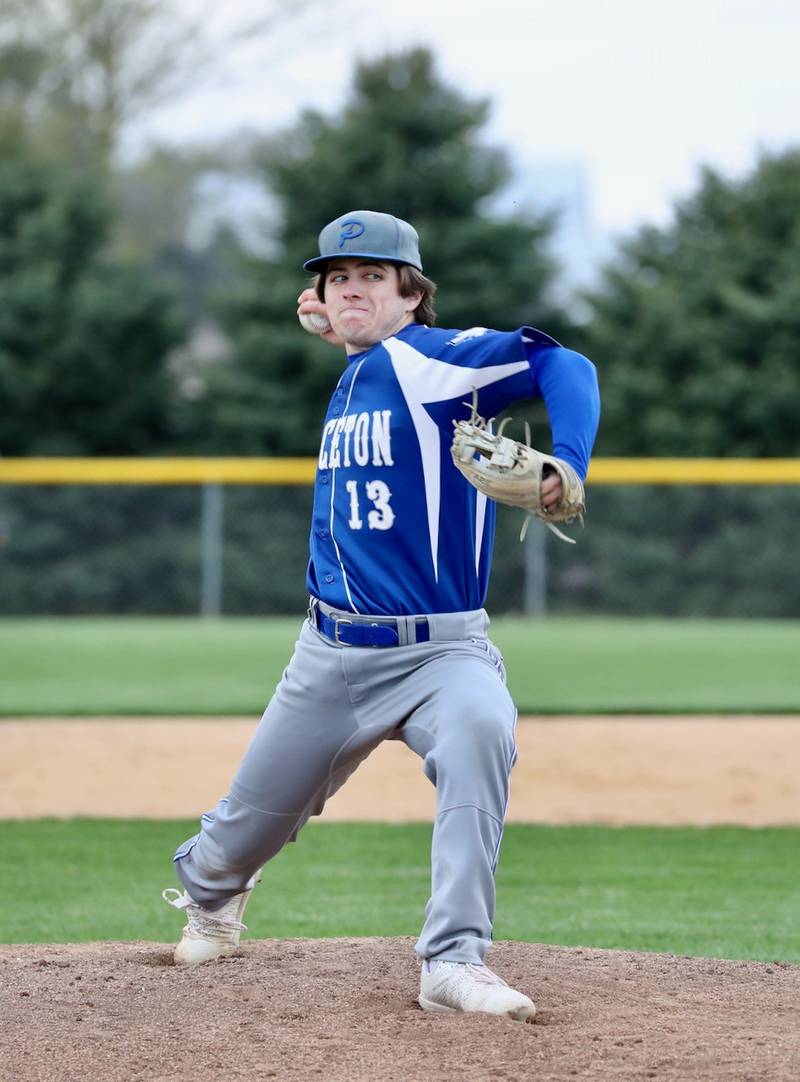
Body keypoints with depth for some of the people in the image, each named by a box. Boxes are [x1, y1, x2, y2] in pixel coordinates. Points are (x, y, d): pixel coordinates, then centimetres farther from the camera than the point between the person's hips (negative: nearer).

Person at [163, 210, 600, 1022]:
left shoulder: (429, 357, -12)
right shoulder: (354, 377, 8)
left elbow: (560, 366, -25)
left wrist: (567, 468, -40)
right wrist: (335, 329, 18)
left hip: (441, 650, -6)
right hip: (333, 651, 6)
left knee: (480, 729, -39)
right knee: (254, 819, 17)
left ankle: (454, 962, -36)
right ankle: (209, 886, 54)